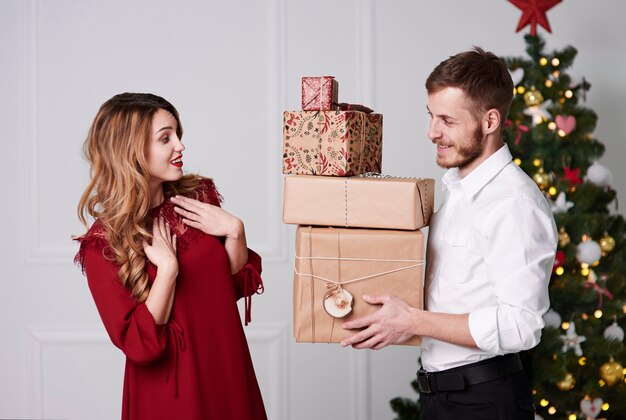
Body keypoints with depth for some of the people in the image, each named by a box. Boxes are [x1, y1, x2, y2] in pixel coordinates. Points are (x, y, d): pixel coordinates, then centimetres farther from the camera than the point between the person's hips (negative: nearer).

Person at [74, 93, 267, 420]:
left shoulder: (199, 196, -2)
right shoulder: (104, 244, -15)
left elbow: (239, 285, 6)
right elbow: (138, 345, -19)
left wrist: (234, 231, -11)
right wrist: (168, 267, -25)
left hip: (227, 371, 5)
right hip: (168, 391, -4)